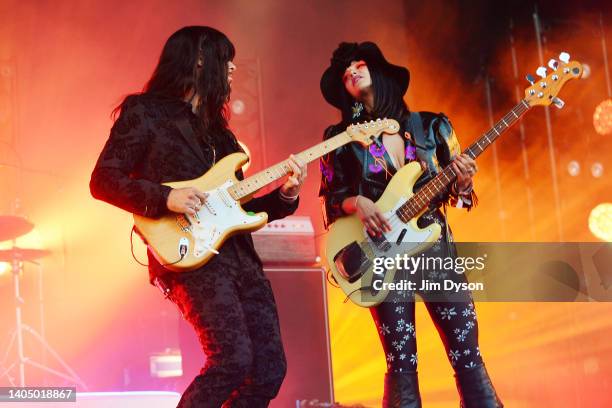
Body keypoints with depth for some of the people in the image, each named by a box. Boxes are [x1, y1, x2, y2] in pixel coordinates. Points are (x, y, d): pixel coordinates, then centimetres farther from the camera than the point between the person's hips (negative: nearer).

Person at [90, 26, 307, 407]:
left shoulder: (216, 128, 24)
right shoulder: (146, 113, 3)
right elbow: (103, 180, -4)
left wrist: (285, 195, 7)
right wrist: (166, 197, -17)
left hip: (239, 254, 8)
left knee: (270, 368, 0)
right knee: (234, 358, -23)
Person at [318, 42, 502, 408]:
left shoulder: (432, 126, 9)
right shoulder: (340, 139, 6)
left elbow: (452, 191, 12)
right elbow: (331, 201, 5)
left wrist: (462, 182, -10)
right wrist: (356, 202, -15)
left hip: (436, 246, 2)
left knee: (467, 353, -3)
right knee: (402, 361, -7)